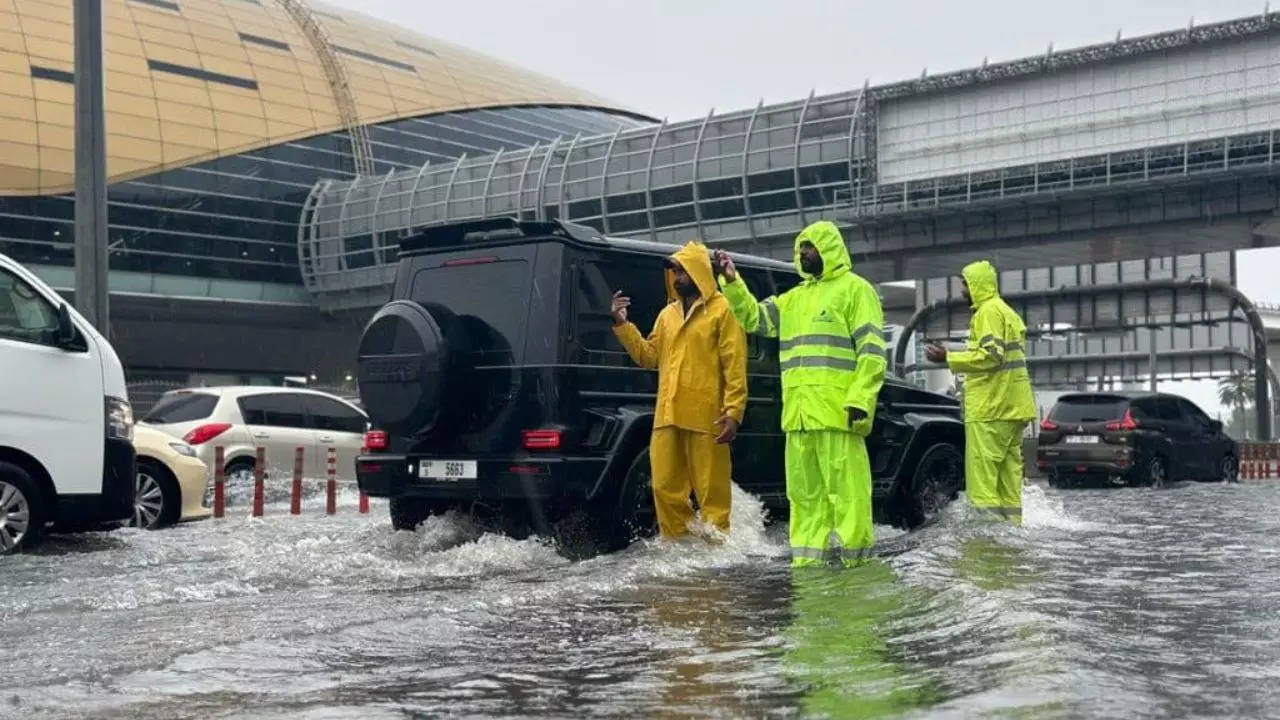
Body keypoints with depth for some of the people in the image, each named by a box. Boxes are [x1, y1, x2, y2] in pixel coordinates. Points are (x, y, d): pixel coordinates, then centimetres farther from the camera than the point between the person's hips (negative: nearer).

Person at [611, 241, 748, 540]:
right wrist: (622, 325, 7)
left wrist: (733, 412, -14)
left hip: (705, 417, -6)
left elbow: (735, 365, -6)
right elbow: (649, 356, 16)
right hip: (667, 416, 6)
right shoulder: (667, 314, 20)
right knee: (666, 488, 7)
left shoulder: (721, 310, 0)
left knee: (711, 491, -1)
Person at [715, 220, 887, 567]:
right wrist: (732, 283, 10)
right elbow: (754, 317, 24)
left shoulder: (854, 289, 1)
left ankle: (856, 558, -3)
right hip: (799, 414, 7)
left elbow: (872, 352, -6)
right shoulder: (793, 298, 23)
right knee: (804, 492, 9)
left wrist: (860, 400, -16)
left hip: (838, 413, -7)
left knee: (846, 488, -7)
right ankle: (806, 561, 15)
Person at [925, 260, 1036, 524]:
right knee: (1007, 466, 10)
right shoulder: (1007, 312, 24)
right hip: (1012, 407, 10)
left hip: (991, 407, -10)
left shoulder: (988, 311, -8)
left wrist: (948, 358, -15)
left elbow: (991, 355, -19)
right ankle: (1011, 522, 12)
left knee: (982, 468, -12)